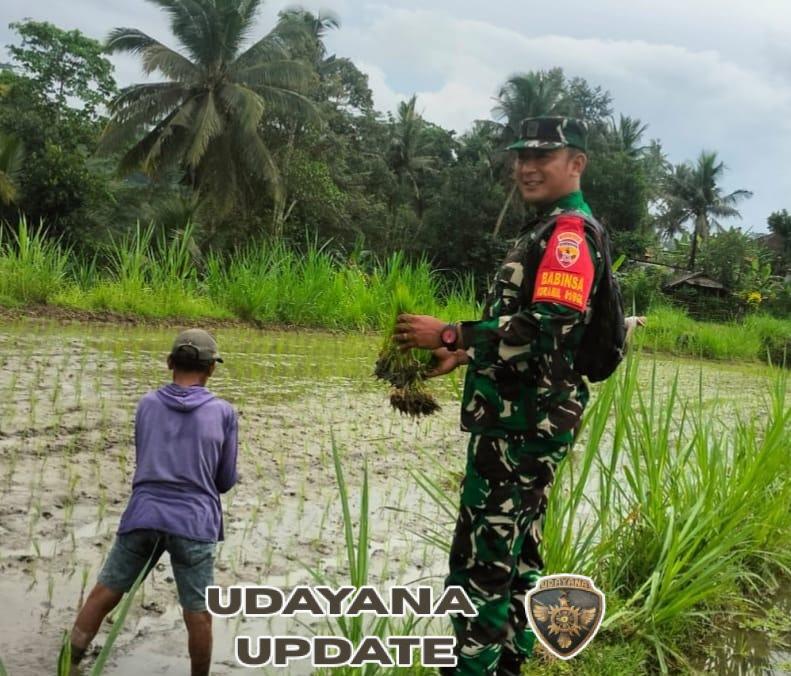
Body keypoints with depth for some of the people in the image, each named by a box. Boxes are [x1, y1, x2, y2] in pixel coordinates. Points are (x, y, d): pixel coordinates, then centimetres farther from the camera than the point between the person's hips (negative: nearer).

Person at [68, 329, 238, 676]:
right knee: (198, 614, 8)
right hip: (194, 524, -3)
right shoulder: (223, 413, 1)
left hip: (143, 516, 3)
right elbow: (225, 481, 10)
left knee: (103, 595, 14)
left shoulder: (147, 405, 9)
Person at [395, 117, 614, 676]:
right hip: (525, 419, 11)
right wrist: (464, 356, 17)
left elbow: (547, 328, -26)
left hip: (523, 424, -11)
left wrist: (449, 334, -23)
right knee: (517, 550, 17)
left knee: (482, 556, -7)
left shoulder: (569, 232, -14)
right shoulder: (550, 230, 18)